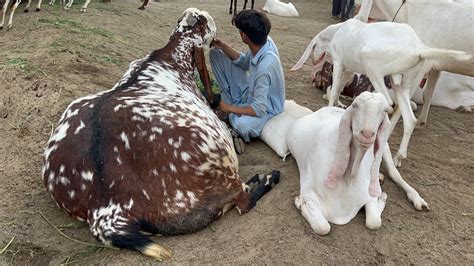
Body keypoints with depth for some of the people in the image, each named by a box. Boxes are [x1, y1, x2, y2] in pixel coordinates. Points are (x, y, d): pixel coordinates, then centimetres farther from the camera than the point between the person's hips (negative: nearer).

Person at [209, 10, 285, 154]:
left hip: (264, 109, -9)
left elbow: (259, 109, -32)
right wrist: (223, 46, -7)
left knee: (242, 125, -45)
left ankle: (233, 118, -5)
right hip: (250, 91, 9)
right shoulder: (264, 41, -15)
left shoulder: (265, 67, -37)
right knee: (215, 53, 3)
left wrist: (230, 108, -18)